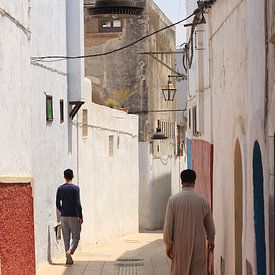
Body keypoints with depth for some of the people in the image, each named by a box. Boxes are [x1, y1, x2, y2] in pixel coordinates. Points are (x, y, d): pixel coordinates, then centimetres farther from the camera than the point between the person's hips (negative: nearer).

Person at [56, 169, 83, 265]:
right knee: (76, 237, 5)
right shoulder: (75, 188, -9)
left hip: (64, 216, 4)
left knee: (66, 238, 9)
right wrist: (80, 217, -8)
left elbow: (58, 204, 6)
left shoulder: (60, 189, 3)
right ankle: (70, 251, -21)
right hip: (74, 216, -4)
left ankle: (68, 259, 9)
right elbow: (78, 204, -13)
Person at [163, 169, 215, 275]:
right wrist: (211, 241, 25)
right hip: (198, 246, 1)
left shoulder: (173, 200, -7)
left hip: (180, 245, 0)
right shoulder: (203, 200, -1)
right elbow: (209, 224, 10)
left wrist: (168, 244, 1)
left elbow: (168, 224, -7)